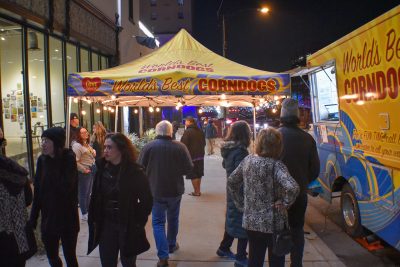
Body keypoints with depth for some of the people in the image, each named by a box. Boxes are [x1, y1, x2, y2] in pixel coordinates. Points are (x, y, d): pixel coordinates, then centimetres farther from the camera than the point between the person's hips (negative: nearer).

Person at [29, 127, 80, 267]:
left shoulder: (68, 159, -14)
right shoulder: (42, 160, -1)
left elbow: (66, 187, -21)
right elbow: (37, 190, 2)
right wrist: (33, 217, 3)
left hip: (67, 217, -4)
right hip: (47, 217, 4)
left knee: (69, 256, 7)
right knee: (51, 255, 17)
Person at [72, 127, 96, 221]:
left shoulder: (86, 144, 11)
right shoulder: (77, 145, -18)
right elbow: (75, 162, -25)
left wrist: (93, 152, 8)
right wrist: (84, 170, -19)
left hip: (91, 170, 9)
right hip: (84, 172, -9)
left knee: (88, 192, 19)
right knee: (83, 193, 3)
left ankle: (88, 210, 33)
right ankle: (84, 214, 15)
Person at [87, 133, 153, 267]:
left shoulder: (135, 172, -14)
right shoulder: (102, 169, -1)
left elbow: (147, 200, -9)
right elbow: (95, 198, 6)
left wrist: (137, 222, -10)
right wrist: (94, 220, 1)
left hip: (128, 228, -3)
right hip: (106, 226, 4)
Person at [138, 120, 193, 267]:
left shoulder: (148, 146, -12)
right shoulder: (180, 146, -10)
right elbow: (189, 168, -6)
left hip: (156, 190, -2)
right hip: (175, 189, 2)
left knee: (158, 222, 7)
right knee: (173, 219, 22)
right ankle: (172, 245, 39)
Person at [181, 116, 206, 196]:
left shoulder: (187, 131, -17)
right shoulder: (200, 131, 7)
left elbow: (183, 144, -19)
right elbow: (204, 143, 16)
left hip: (191, 156, -7)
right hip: (200, 155, 8)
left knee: (193, 175, 1)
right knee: (199, 174, 16)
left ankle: (196, 191, 6)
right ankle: (198, 190, 24)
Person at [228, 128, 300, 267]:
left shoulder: (247, 160, -2)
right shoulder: (275, 165, -19)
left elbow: (231, 182, 9)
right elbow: (292, 188, -34)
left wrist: (241, 203, 12)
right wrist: (285, 203, -17)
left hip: (250, 221, 5)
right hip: (273, 223, -5)